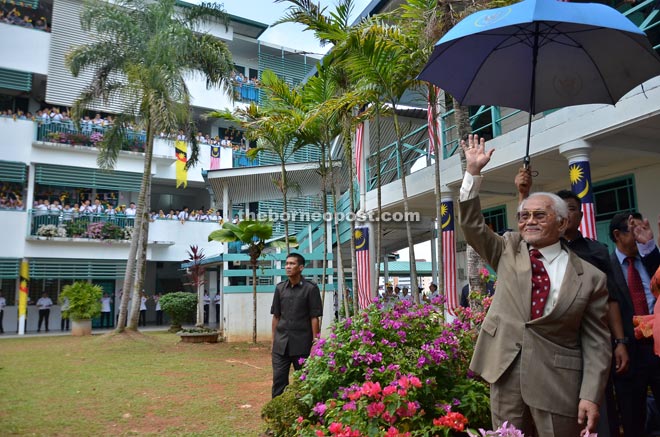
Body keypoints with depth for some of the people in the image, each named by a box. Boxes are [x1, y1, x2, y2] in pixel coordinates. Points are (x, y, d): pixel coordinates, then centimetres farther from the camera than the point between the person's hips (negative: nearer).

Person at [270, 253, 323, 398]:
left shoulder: (310, 288, -5)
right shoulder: (280, 288, 7)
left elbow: (314, 318, -6)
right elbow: (276, 316, 12)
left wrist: (315, 343, -8)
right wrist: (274, 341, 9)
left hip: (302, 343, -3)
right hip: (281, 344, 4)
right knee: (278, 380, 5)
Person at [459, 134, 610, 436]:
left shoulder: (590, 277, -2)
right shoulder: (509, 251, 5)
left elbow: (596, 343, -1)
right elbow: (473, 225, -2)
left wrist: (591, 397, -8)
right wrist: (473, 171, -9)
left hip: (558, 383, -2)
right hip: (505, 375, 2)